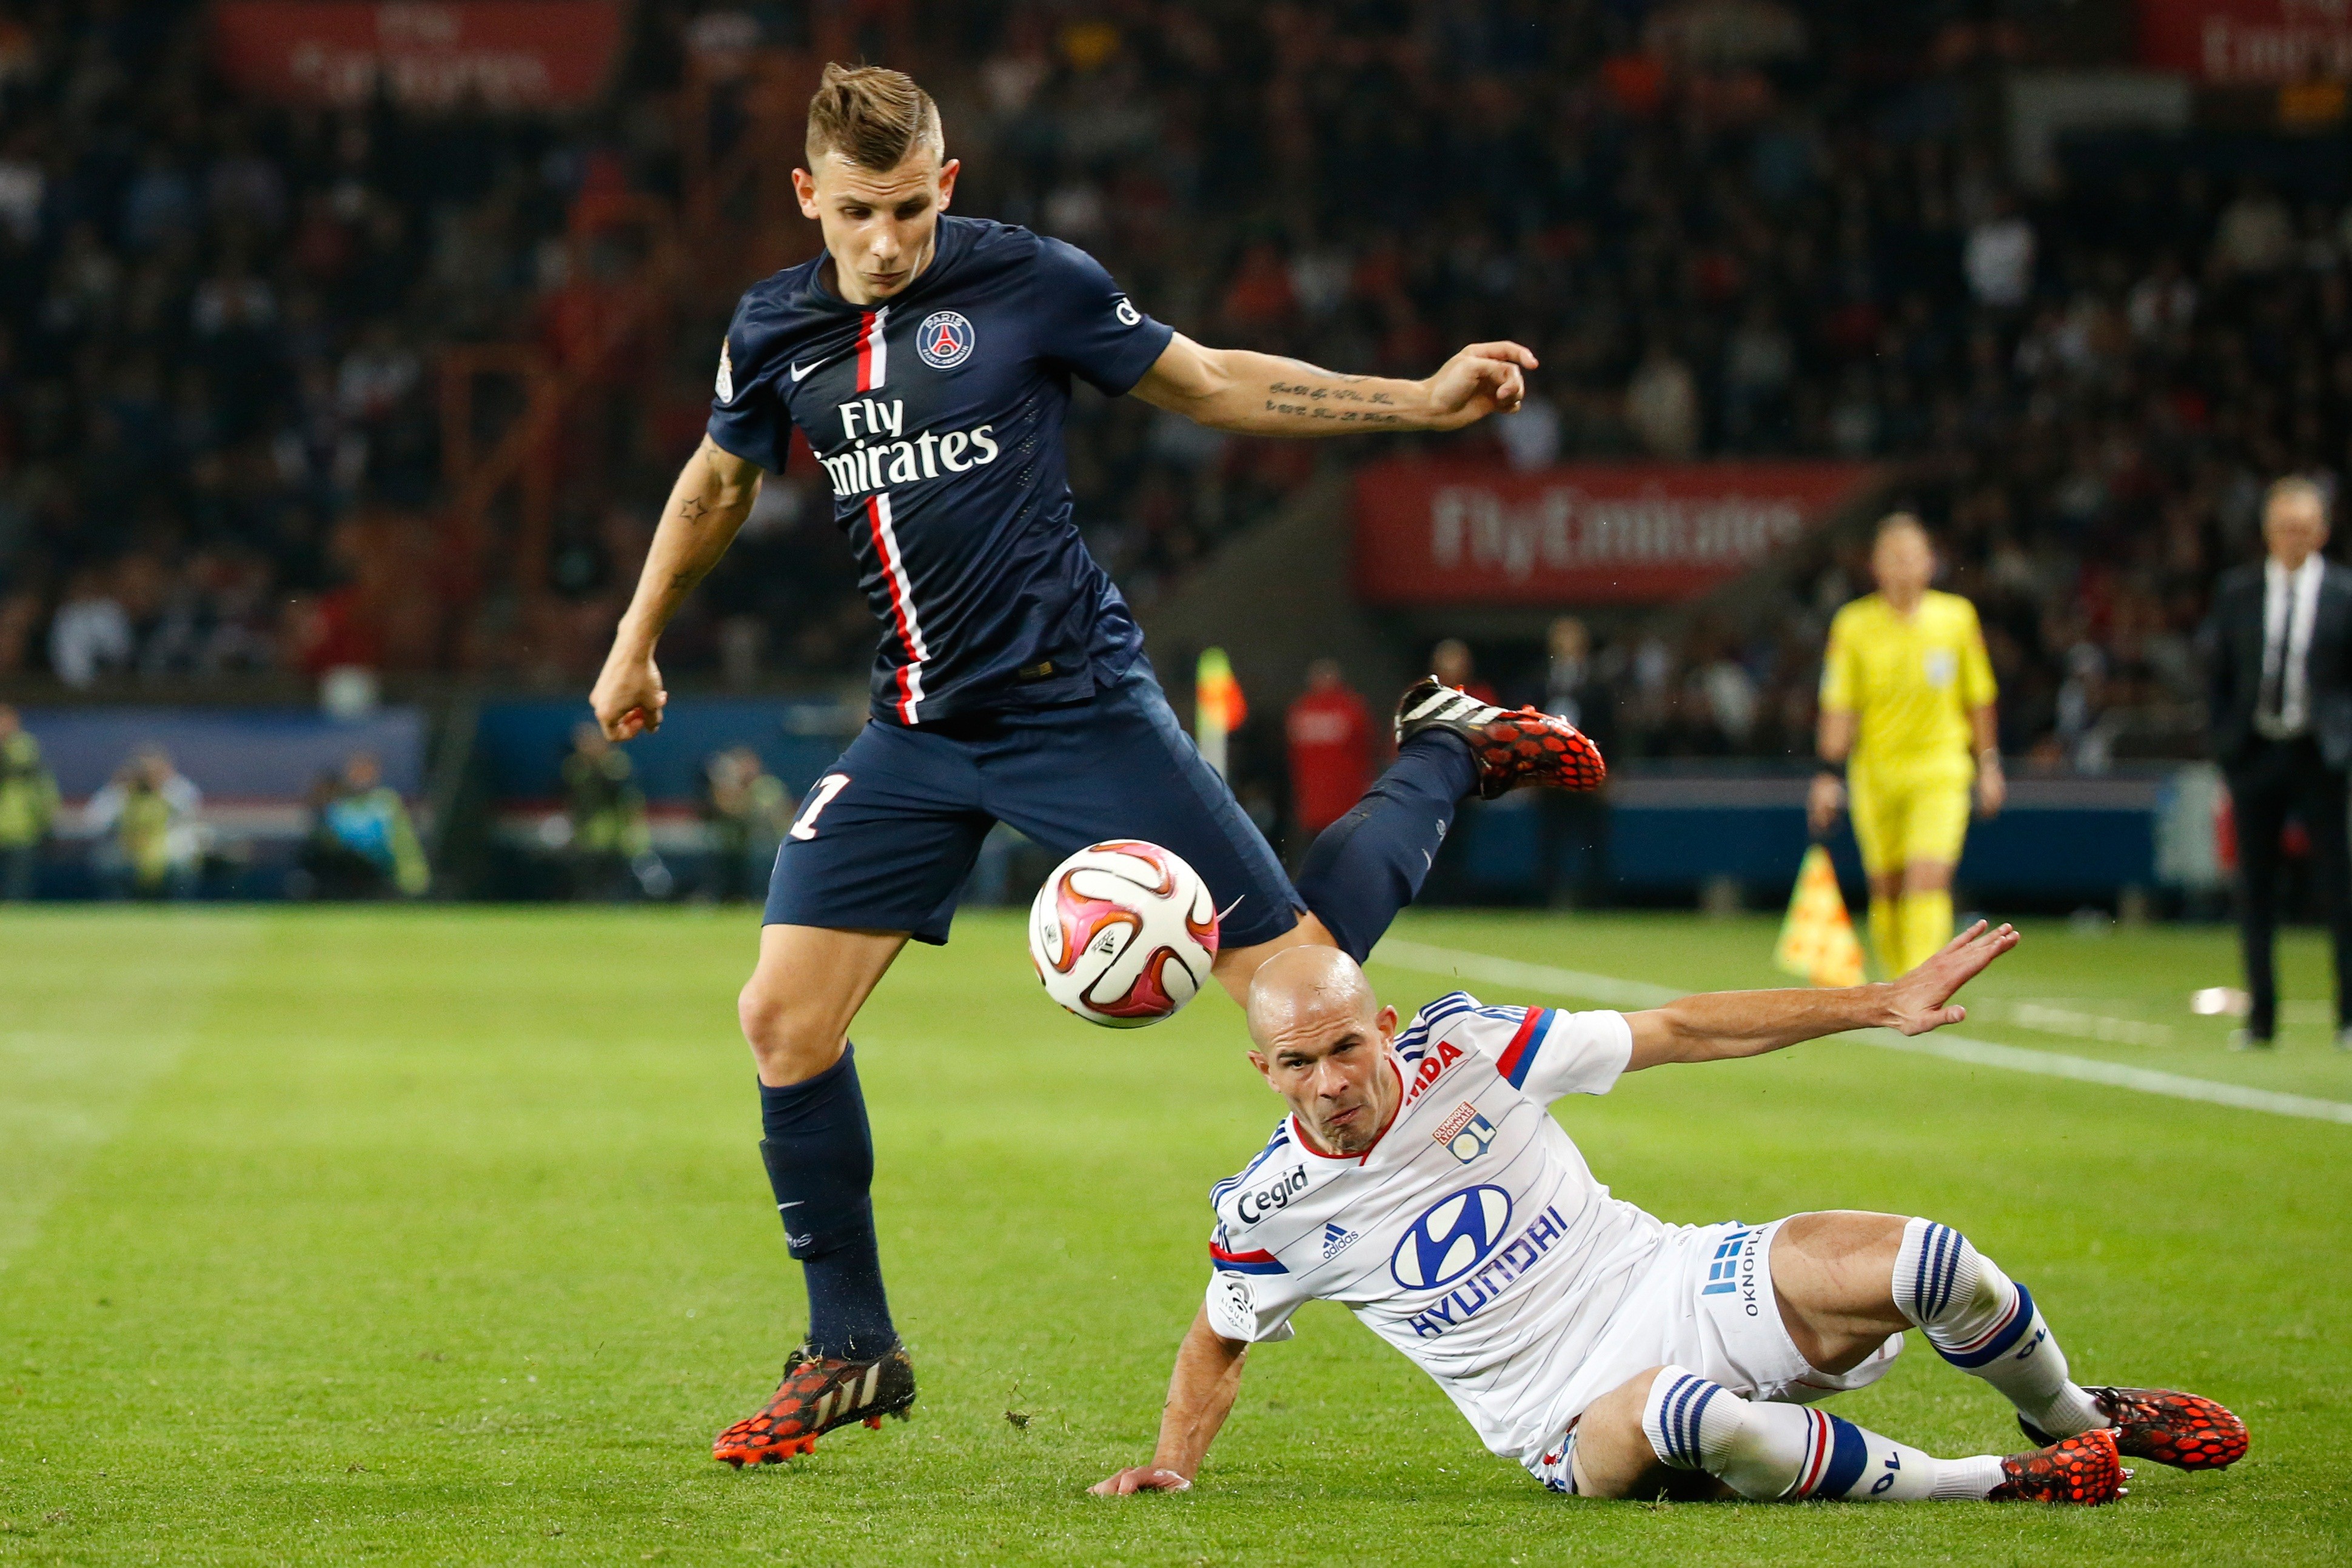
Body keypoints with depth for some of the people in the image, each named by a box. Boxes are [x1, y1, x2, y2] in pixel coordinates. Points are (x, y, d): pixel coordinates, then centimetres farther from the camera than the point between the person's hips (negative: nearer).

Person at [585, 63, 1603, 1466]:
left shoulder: (1028, 283, -6)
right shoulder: (776, 333, 5)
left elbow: (1212, 385, 5)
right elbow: (719, 483, 25)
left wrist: (1423, 402, -1)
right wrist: (636, 647, 33)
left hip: (1076, 705, -4)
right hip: (919, 735, 4)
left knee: (1299, 986, -9)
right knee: (784, 1020, -8)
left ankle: (1443, 758, 21)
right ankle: (851, 1352, 9)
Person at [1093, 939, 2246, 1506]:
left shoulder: (1464, 1049, -6)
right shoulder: (1269, 1208, -6)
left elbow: (1680, 1031, 0)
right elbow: (1220, 1340, 15)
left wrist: (1879, 1004, -2)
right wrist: (1172, 1464, -1)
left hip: (1677, 1287, 2)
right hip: (1574, 1420, -2)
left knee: (1922, 1263, -23)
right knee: (1677, 1414, -41)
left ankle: (2072, 1420, 11)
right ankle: (1985, 1483, -22)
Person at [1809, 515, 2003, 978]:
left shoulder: (1957, 617, 1)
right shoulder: (1853, 625, -2)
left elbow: (1978, 697, 10)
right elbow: (1839, 707, 1)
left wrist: (1989, 765, 9)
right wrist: (1830, 774, -5)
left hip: (1940, 770, -1)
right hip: (1876, 771, 1)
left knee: (1928, 881, -16)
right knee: (1887, 889, 5)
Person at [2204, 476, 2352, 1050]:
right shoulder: (2236, 593, 7)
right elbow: (2218, 675, 11)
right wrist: (2224, 744, 3)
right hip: (2255, 754, 2)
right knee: (2255, 891, 5)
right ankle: (2260, 1018, 12)